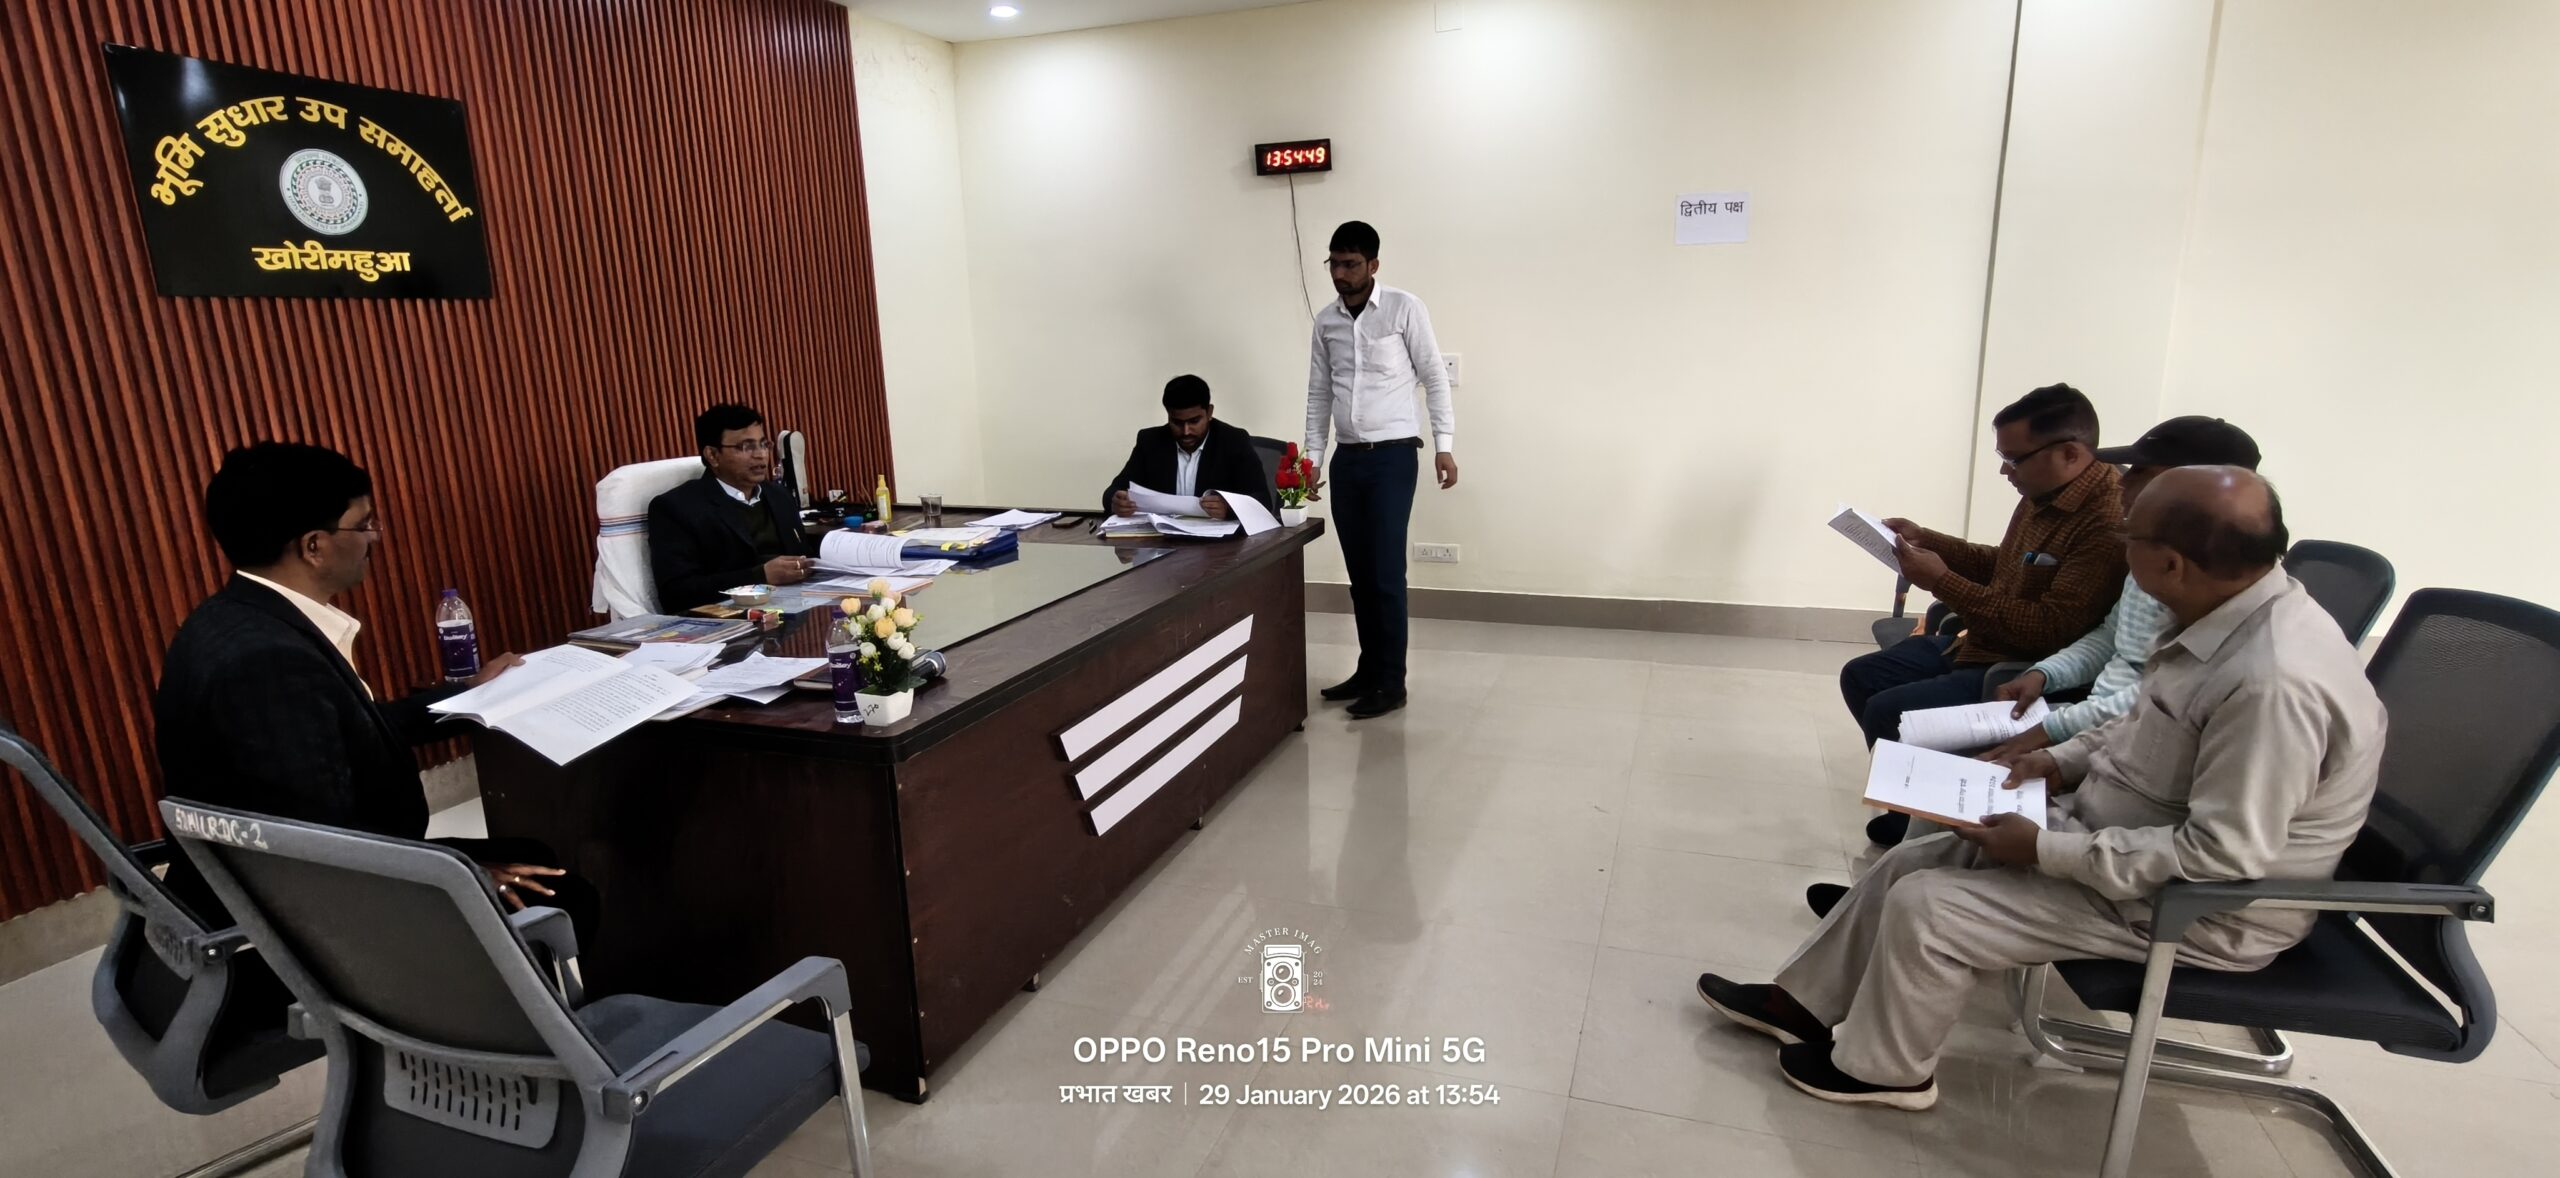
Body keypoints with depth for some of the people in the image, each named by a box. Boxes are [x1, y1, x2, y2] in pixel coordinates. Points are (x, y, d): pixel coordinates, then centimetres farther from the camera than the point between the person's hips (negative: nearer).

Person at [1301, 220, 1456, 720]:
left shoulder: (1405, 309, -5)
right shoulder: (1325, 321, 9)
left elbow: (1435, 378, -4)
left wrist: (1444, 445, -10)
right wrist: (1312, 457, 11)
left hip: (1392, 455, -5)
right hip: (1347, 458, 5)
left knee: (1386, 571, -6)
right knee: (1359, 571, 10)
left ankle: (1391, 682, 2)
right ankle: (1369, 669, 21)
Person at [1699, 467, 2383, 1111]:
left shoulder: (2276, 681, -33)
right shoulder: (2228, 611, -3)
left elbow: (2223, 854, -31)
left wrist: (2046, 851, -26)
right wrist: (2062, 760, 1)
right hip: (2122, 832, 9)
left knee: (1926, 908, -12)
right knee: (1913, 861, 6)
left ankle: (1883, 1069, 15)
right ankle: (1804, 1004, 21)